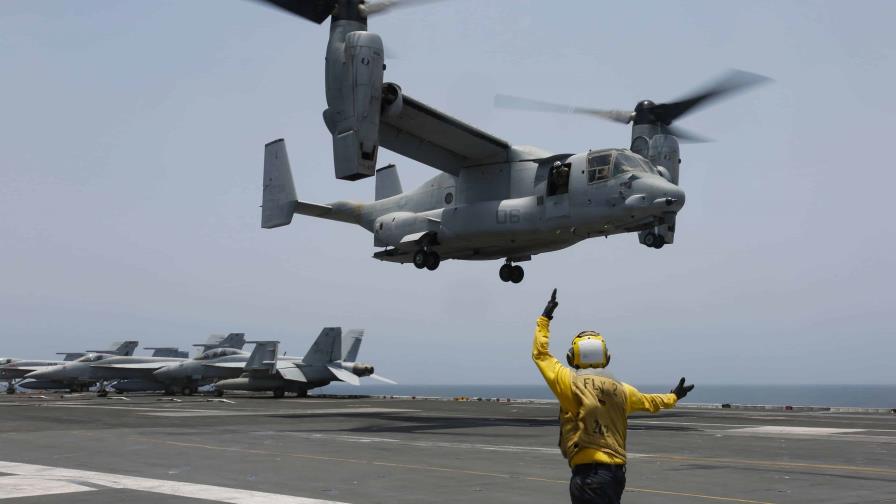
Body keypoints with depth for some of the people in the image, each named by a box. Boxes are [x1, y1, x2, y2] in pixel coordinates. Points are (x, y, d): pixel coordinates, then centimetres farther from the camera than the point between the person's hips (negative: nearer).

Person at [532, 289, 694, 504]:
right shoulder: (620, 389, 9)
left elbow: (540, 353, 5)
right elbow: (648, 401, 29)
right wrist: (672, 397, 49)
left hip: (587, 472, -7)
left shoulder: (571, 382, -7)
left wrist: (545, 318, 15)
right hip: (616, 471, 7)